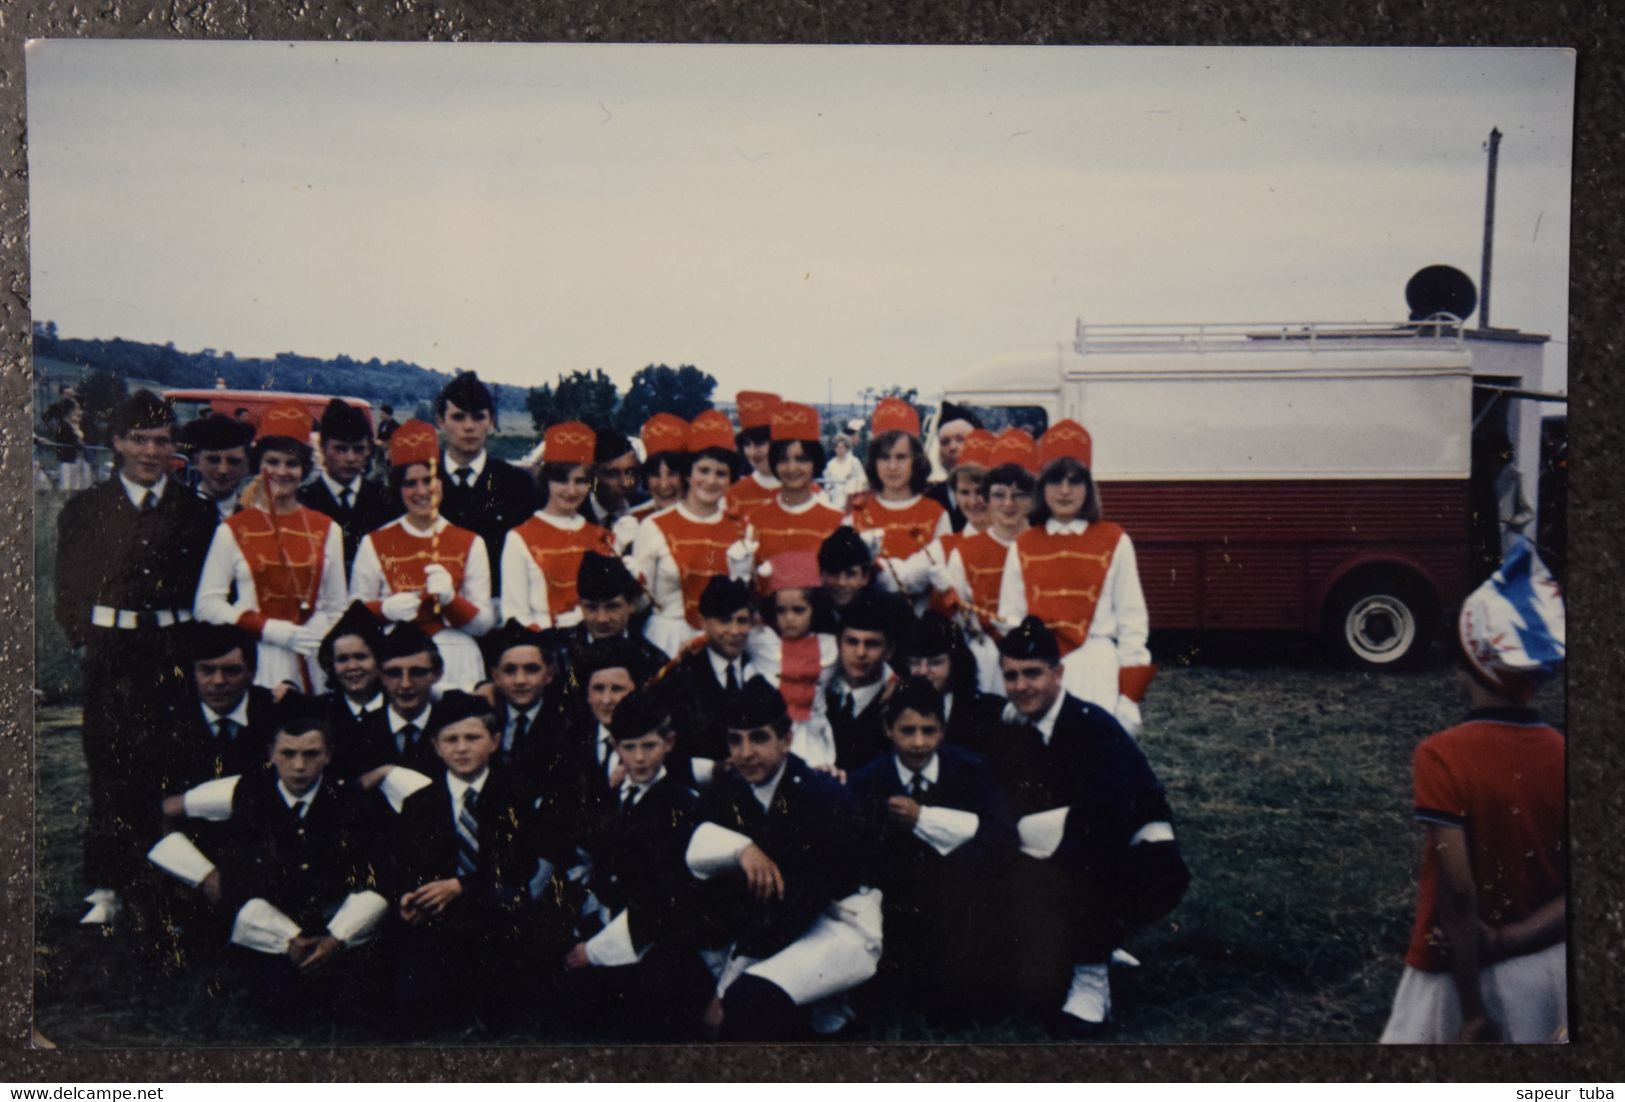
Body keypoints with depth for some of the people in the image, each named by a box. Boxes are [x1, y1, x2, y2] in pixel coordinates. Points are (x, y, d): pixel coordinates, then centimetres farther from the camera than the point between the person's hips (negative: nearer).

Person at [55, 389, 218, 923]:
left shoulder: (197, 512, 8)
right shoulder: (85, 509, 9)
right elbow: (70, 588, 8)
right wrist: (84, 643, -3)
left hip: (176, 653, 0)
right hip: (110, 654, 0)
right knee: (111, 768, -2)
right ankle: (106, 889, 5)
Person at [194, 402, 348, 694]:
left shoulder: (327, 530, 9)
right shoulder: (232, 530, 3)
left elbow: (338, 610, 12)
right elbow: (206, 605, -3)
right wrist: (278, 631, -11)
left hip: (314, 666, 2)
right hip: (255, 667, -2)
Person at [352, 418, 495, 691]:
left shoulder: (471, 543, 8)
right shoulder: (374, 543, 8)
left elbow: (484, 623, 4)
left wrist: (450, 598, -12)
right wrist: (386, 608, -11)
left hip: (455, 664, 0)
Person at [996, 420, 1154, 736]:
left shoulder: (1115, 541, 5)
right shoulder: (1023, 546, 11)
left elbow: (1132, 618, 4)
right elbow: (1009, 617, 12)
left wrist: (1130, 693, -2)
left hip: (1096, 669, -2)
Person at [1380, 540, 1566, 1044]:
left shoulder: (1442, 755, -19)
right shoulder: (1561, 756, -5)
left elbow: (1458, 890, -22)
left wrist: (1473, 1011, -17)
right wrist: (1509, 940, -11)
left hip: (1460, 972, -4)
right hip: (1550, 969, 5)